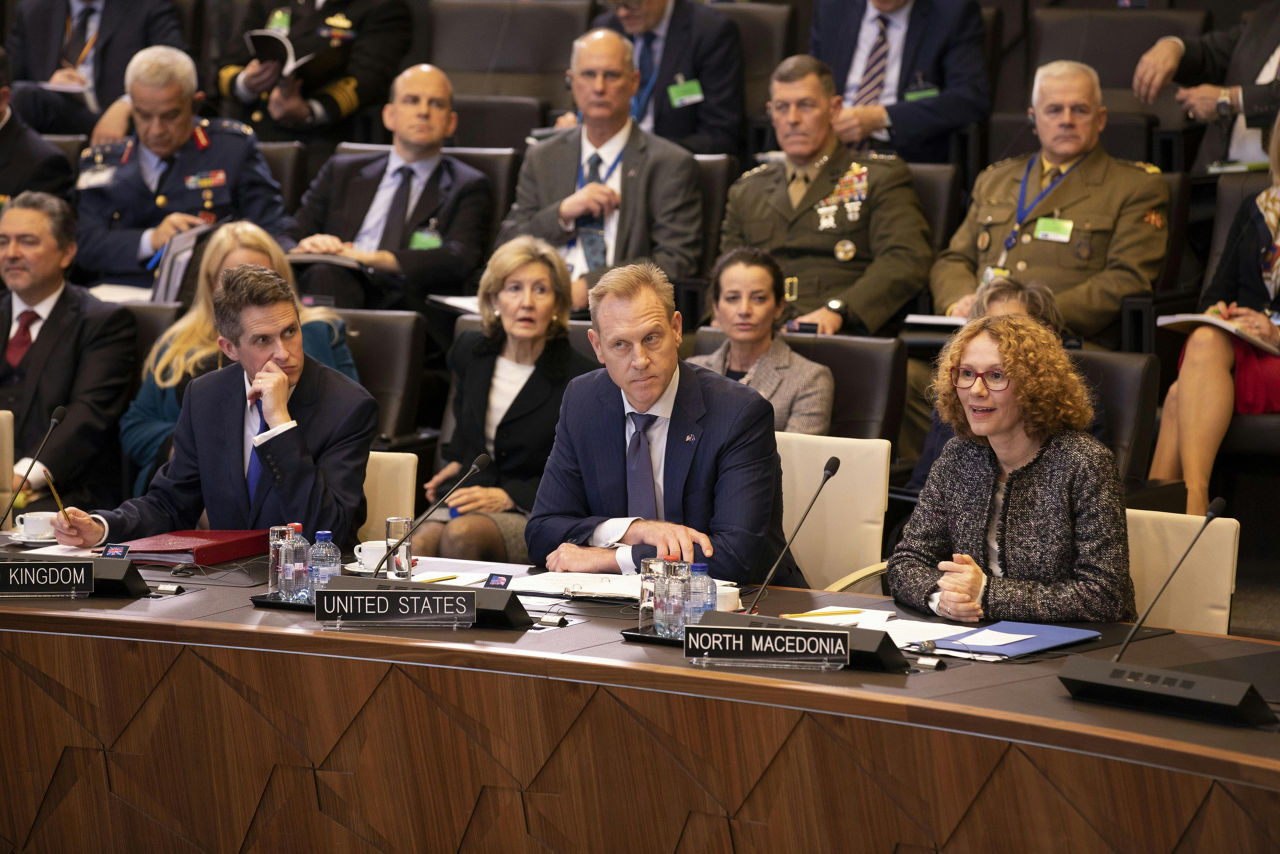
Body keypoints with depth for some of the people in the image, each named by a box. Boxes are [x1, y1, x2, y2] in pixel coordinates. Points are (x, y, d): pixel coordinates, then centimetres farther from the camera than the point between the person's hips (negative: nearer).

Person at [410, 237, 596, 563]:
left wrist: (508, 497, -12)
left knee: (462, 535, -37)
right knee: (417, 545, -33)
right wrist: (457, 463, 13)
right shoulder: (470, 352, 11)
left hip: (534, 515, -4)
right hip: (466, 500, 4)